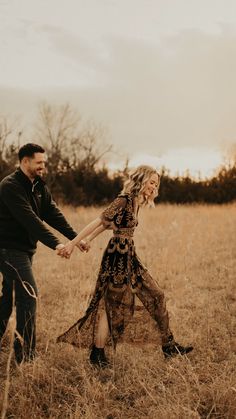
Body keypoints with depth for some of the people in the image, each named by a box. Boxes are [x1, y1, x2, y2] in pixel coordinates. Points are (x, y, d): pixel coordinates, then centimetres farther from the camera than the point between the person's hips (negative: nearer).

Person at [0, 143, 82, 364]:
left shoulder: (39, 186, 11)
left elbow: (52, 214, 4)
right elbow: (29, 220, -27)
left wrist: (75, 237, -7)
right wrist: (55, 244, -32)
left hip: (24, 249, 9)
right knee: (28, 294, -14)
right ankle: (25, 353, -9)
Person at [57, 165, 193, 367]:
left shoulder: (136, 202, 13)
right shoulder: (124, 200, -15)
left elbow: (108, 223, 16)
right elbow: (100, 221, -20)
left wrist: (88, 240, 15)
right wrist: (73, 243, -21)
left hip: (129, 257, 10)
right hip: (117, 257, -10)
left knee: (156, 295, 11)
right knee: (112, 304, -3)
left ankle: (168, 345, 19)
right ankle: (97, 354, 9)